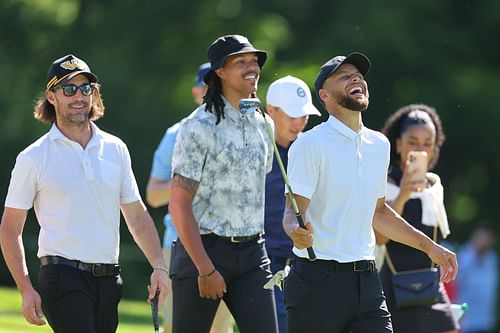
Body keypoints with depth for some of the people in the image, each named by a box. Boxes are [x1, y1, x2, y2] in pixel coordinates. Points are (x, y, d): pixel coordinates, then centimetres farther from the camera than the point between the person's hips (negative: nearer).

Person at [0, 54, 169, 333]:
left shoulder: (116, 149, 12)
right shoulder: (34, 158, 0)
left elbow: (137, 216, 17)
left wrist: (159, 267, 4)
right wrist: (26, 289, -8)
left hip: (109, 279, 5)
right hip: (64, 277, -5)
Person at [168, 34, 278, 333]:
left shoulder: (263, 126, 11)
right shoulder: (200, 127, -10)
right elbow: (179, 205, -13)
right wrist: (205, 269, -17)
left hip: (252, 252, 5)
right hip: (202, 249, -5)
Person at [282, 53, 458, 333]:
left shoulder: (379, 145, 14)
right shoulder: (311, 144, -7)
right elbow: (293, 210, -14)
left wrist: (429, 246, 25)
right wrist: (296, 230, -37)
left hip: (366, 280, 6)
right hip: (318, 281, -6)